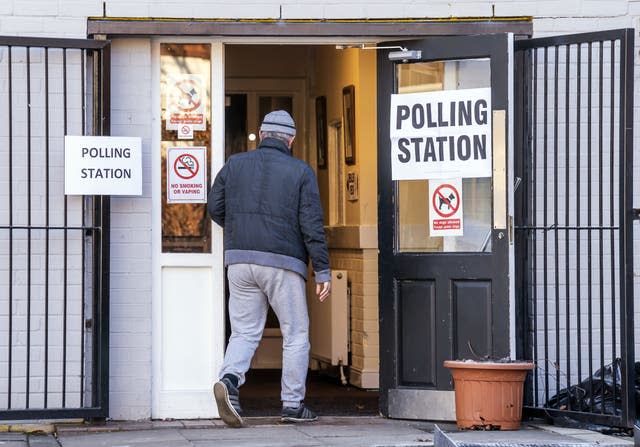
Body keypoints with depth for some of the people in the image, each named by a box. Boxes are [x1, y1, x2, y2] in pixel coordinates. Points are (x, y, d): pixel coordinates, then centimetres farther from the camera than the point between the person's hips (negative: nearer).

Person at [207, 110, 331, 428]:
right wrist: (323, 271, -2)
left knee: (244, 331, 8)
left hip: (239, 260, 3)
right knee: (295, 334, 9)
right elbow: (312, 226, -5)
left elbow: (215, 207, 7)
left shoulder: (235, 164, 7)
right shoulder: (301, 172, -1)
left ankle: (229, 380, -19)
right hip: (283, 262, -3)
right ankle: (293, 404, 9)